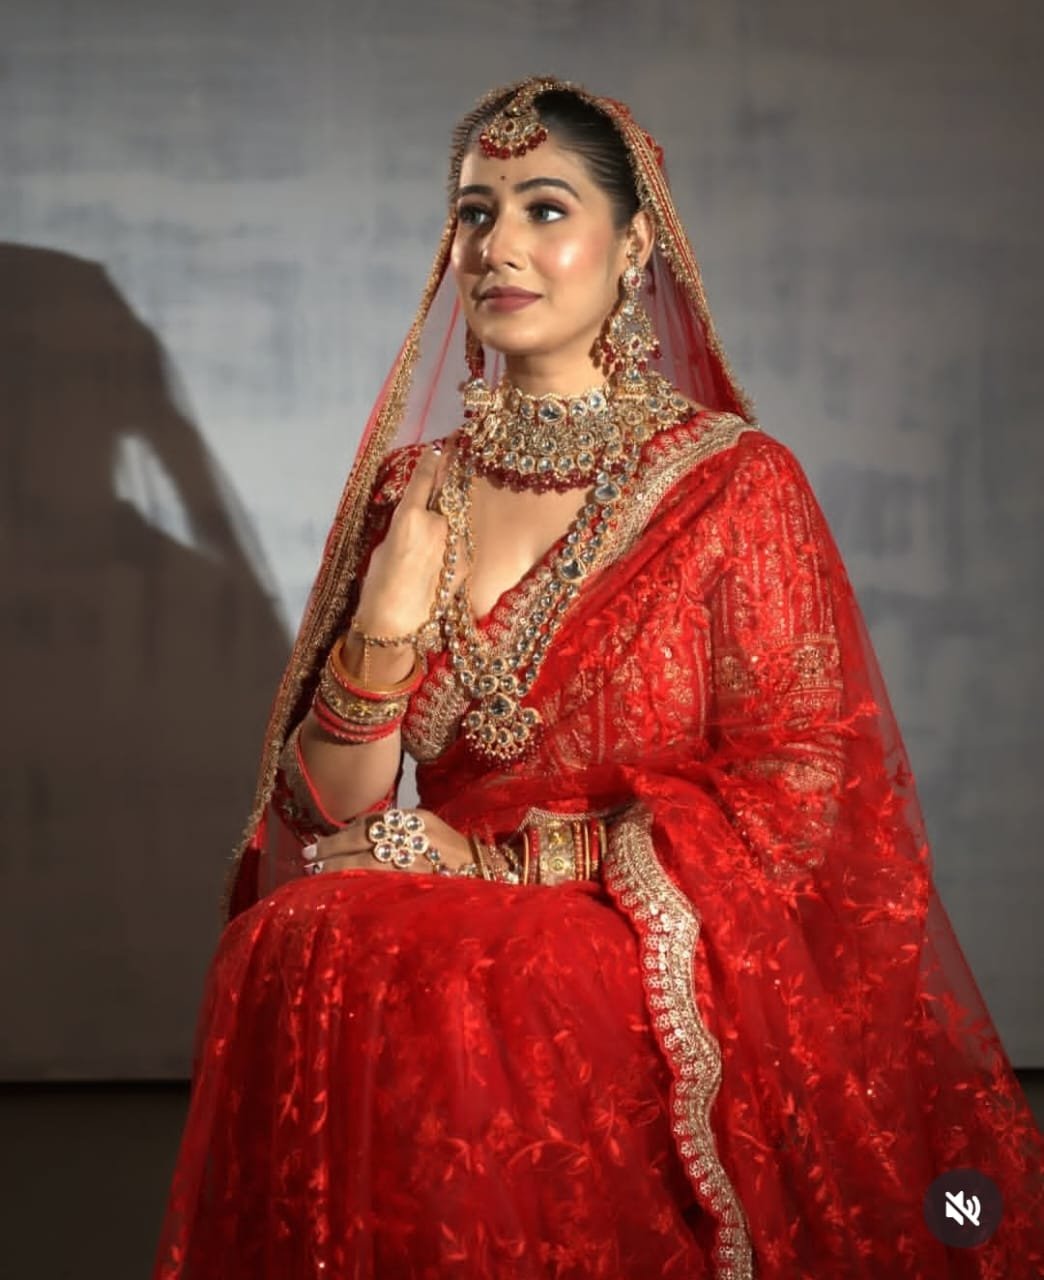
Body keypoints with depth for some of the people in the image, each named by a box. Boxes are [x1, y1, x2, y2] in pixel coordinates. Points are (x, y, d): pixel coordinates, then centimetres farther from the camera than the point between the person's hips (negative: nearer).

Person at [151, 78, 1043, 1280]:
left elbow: (791, 802, -6)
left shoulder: (734, 483, -2)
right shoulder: (413, 486, 10)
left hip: (654, 961, -3)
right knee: (299, 957, -29)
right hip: (441, 935, 3)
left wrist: (497, 858, -9)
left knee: (452, 1010, -33)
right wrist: (385, 631, -12)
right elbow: (331, 814, 7)